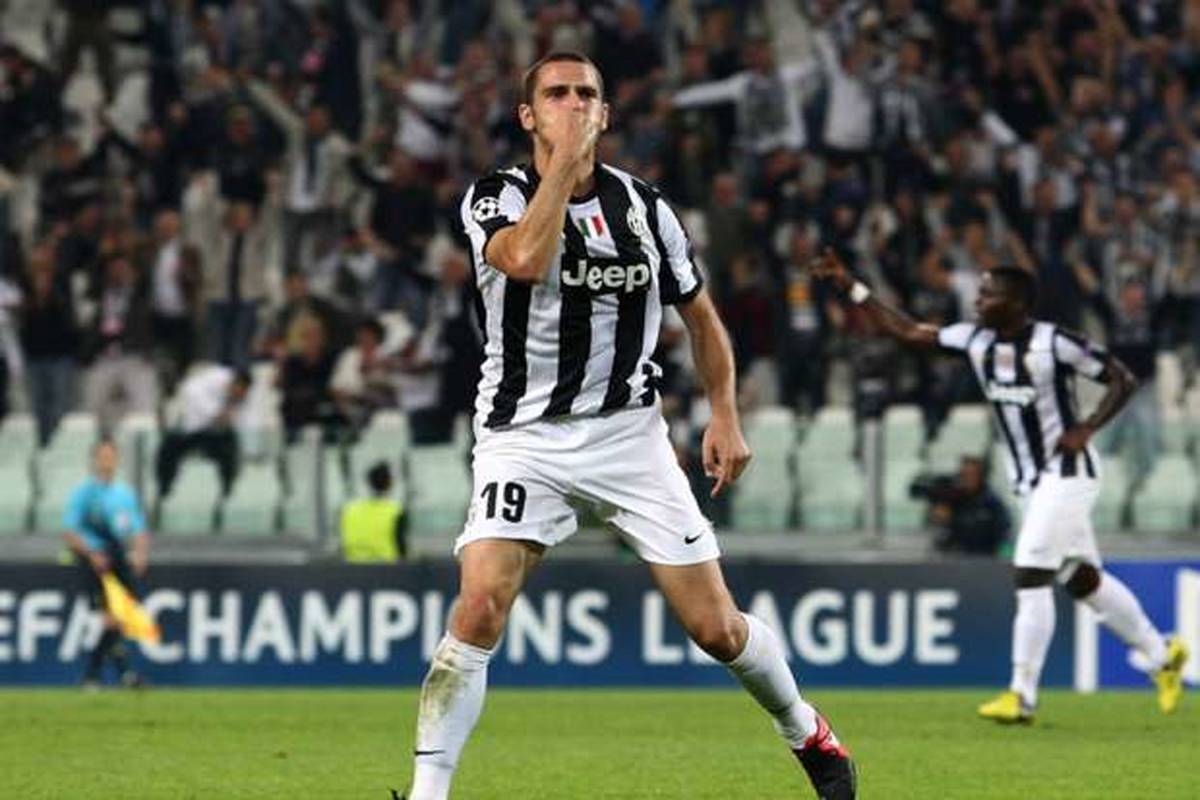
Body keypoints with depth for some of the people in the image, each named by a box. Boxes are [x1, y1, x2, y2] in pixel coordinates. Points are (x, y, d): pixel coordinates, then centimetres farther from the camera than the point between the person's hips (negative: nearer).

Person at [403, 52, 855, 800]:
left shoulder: (642, 206, 3)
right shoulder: (494, 198, -6)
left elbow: (702, 316, 15)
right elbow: (525, 260, -30)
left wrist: (726, 415, 4)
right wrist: (564, 159, -22)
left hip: (628, 431, 2)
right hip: (524, 434, -2)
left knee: (717, 627, 1)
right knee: (480, 609, -23)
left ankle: (806, 731, 29)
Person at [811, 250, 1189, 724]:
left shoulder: (1054, 343, -18)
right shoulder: (976, 341, 2)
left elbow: (1122, 380, -11)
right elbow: (907, 332, 6)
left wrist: (1087, 429, -21)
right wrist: (852, 288, 1)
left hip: (1066, 471, -7)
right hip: (1032, 480, 7)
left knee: (1030, 575, -13)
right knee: (1082, 579, 13)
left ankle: (1022, 696, -10)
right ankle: (1162, 656, 27)